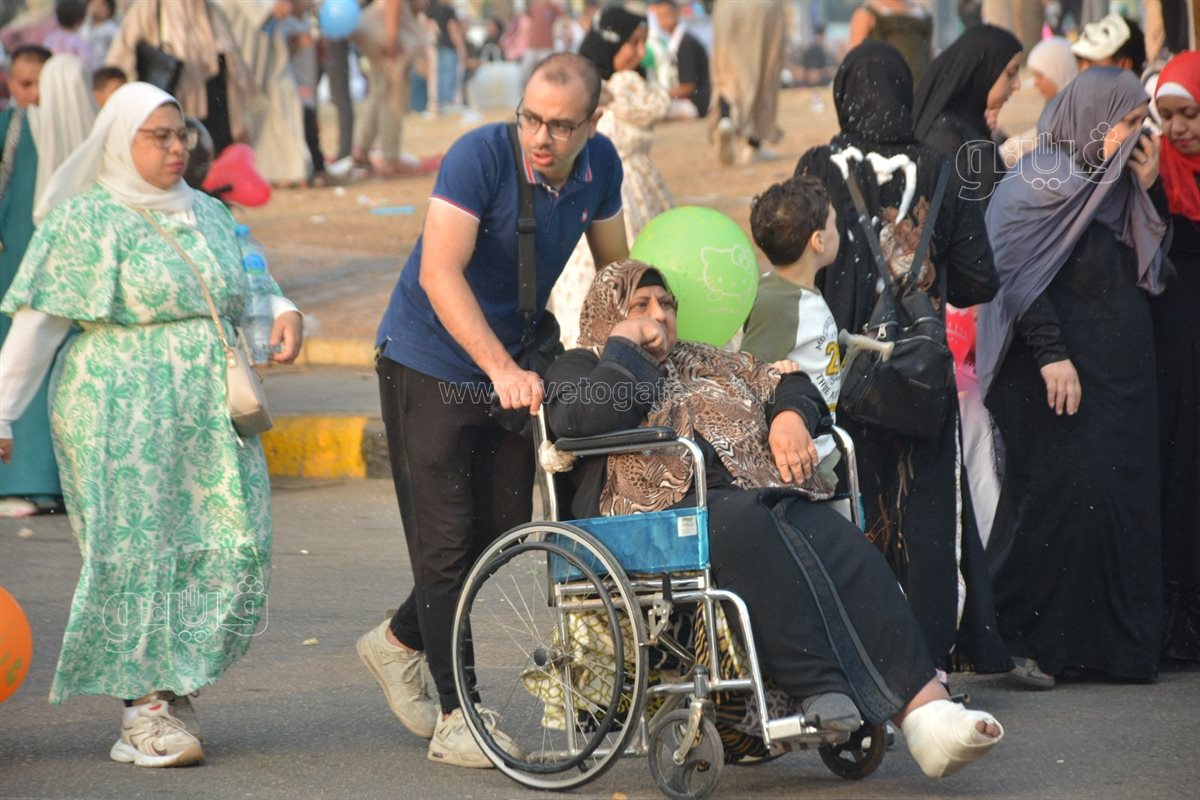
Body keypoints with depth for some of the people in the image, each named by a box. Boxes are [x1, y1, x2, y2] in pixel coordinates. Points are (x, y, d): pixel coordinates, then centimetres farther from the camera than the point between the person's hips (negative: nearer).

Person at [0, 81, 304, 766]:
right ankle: (147, 710, 2)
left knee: (233, 550, -2)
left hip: (211, 416, 6)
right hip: (123, 417, -6)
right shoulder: (86, 222, -2)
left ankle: (174, 687, 14)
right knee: (137, 550, -7)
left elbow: (249, 286, 27)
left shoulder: (208, 215, 16)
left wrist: (285, 313, 4)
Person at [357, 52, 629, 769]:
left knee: (504, 532, 9)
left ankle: (401, 641, 32)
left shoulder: (599, 166, -6)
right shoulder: (482, 156, -25)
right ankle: (456, 717, 1)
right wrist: (502, 371, -41)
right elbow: (439, 273, -33)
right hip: (430, 365, -6)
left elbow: (615, 267, 11)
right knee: (447, 540, -6)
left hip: (511, 367, 6)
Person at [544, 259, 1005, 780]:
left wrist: (791, 415, 7)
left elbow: (786, 384, 29)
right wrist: (625, 344, 7)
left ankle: (925, 709, -42)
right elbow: (597, 415, -6)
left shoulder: (704, 364, 34)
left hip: (757, 495, 5)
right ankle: (823, 695, -47)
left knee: (840, 546, -26)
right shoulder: (577, 371, 17)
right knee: (748, 530, -38)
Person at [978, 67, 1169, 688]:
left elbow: (1147, 272, 17)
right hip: (1060, 371, -8)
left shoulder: (1113, 185, 17)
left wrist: (1146, 191, 6)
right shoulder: (1035, 187, -8)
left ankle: (1119, 642, 7)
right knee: (1060, 495, -10)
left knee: (1123, 495, 3)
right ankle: (1029, 640, -3)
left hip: (1121, 369, 8)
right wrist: (1051, 355, -21)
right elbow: (1020, 277, -15)